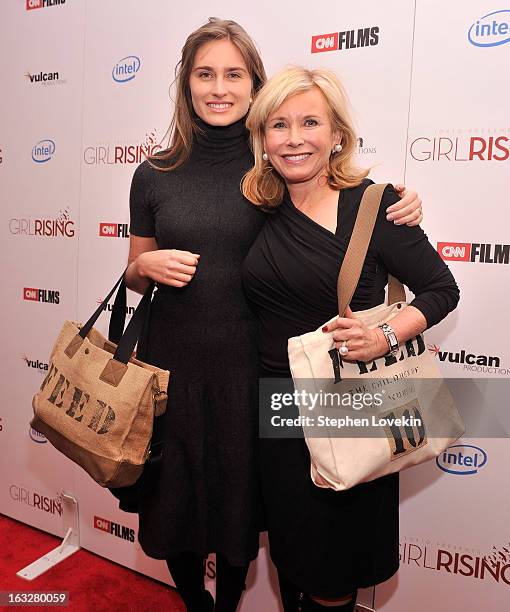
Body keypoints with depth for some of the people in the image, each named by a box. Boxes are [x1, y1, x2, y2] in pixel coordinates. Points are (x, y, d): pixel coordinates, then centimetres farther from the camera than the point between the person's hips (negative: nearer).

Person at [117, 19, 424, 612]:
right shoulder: (155, 176, 1)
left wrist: (399, 214, -11)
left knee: (240, 502, 15)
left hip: (249, 364, -1)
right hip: (172, 361, 2)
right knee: (174, 502, 17)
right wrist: (146, 265, -12)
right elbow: (134, 276, 11)